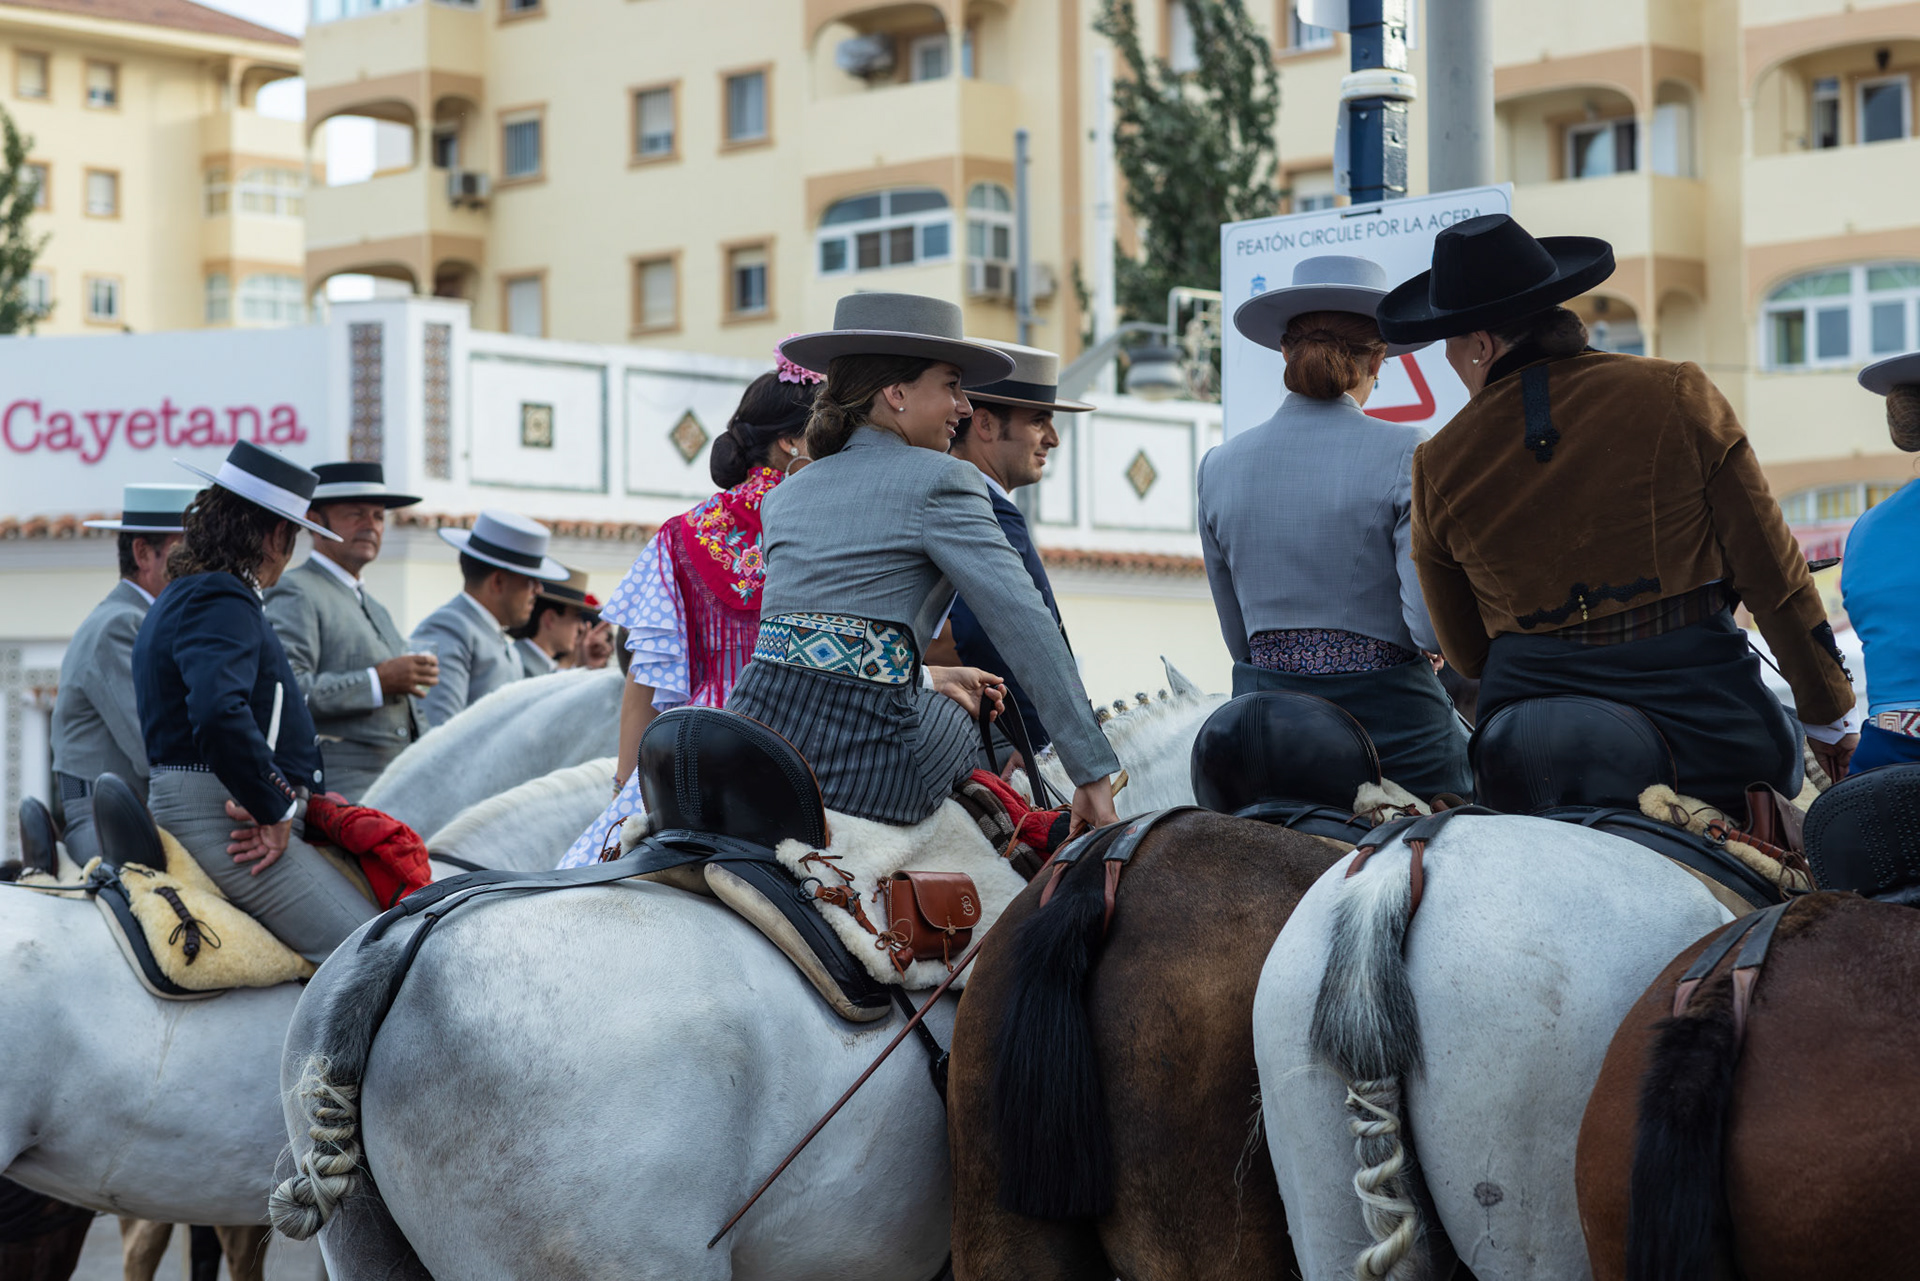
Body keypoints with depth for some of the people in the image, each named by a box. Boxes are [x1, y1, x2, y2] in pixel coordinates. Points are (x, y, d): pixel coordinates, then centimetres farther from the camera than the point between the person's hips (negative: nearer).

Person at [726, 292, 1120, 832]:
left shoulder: (783, 497, 17)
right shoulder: (940, 482, -3)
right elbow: (1026, 626, -10)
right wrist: (1093, 772, -11)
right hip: (866, 774, -5)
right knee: (963, 720, 29)